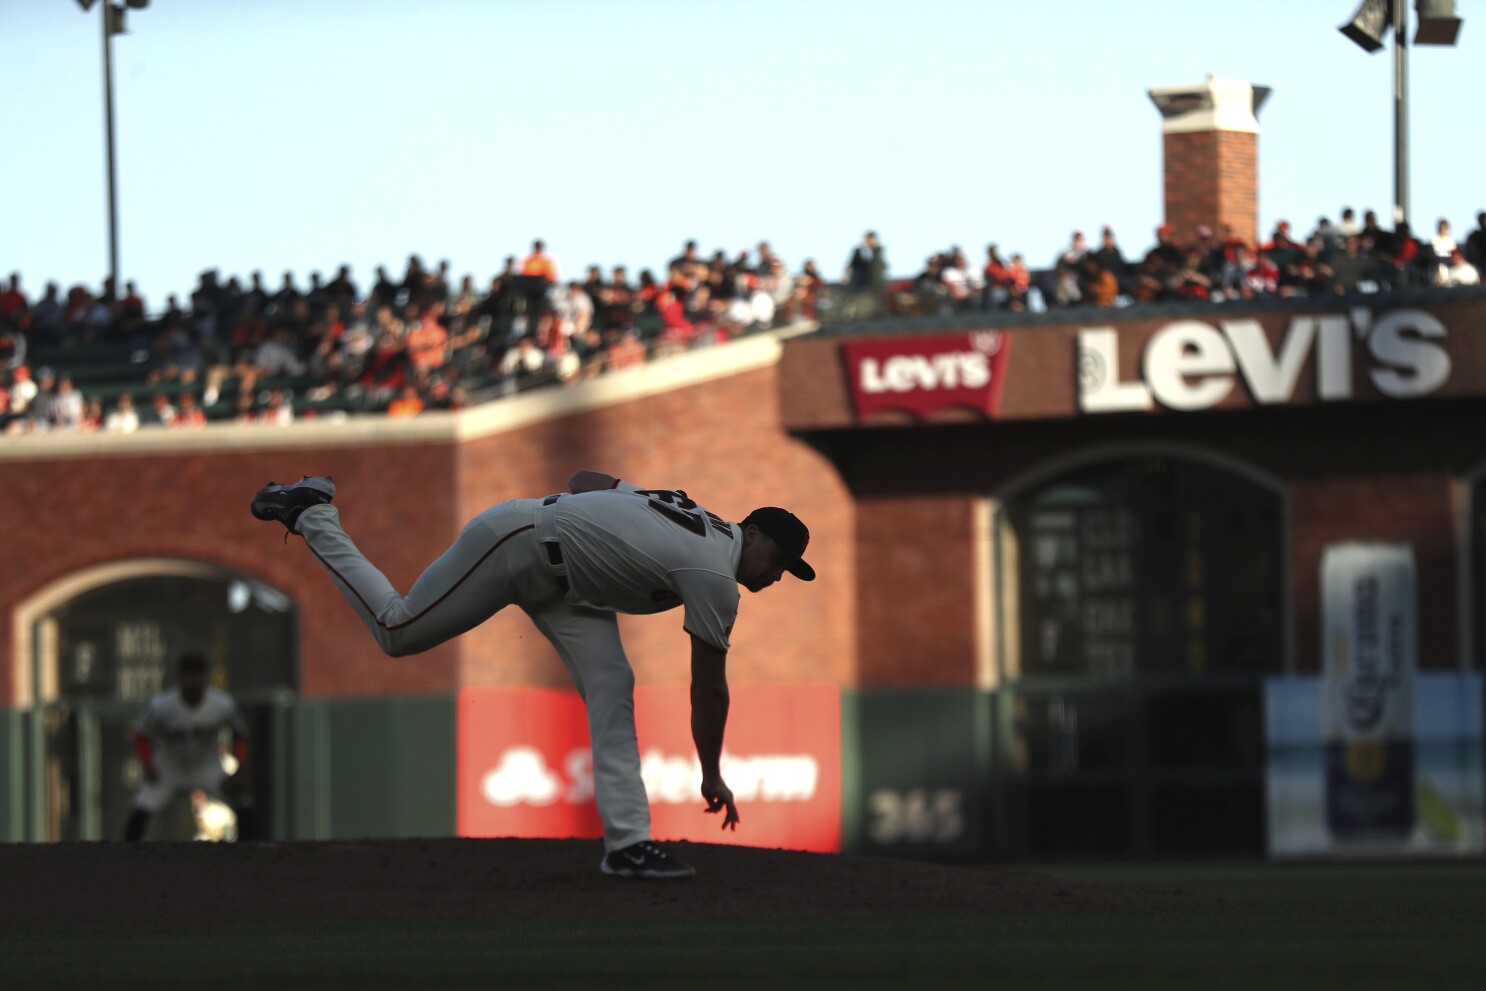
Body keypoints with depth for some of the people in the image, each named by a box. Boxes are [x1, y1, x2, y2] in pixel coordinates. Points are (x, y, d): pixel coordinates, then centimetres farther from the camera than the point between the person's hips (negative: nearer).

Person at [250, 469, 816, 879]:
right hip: (514, 545, -10)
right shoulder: (715, 578, -18)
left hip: (561, 582, 10)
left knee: (611, 690, -3)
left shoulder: (693, 524, 9)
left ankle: (627, 842, -9)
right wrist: (712, 777, -5)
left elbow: (586, 480, 16)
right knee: (397, 630, 2)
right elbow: (709, 690, -13)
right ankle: (310, 514, 17)